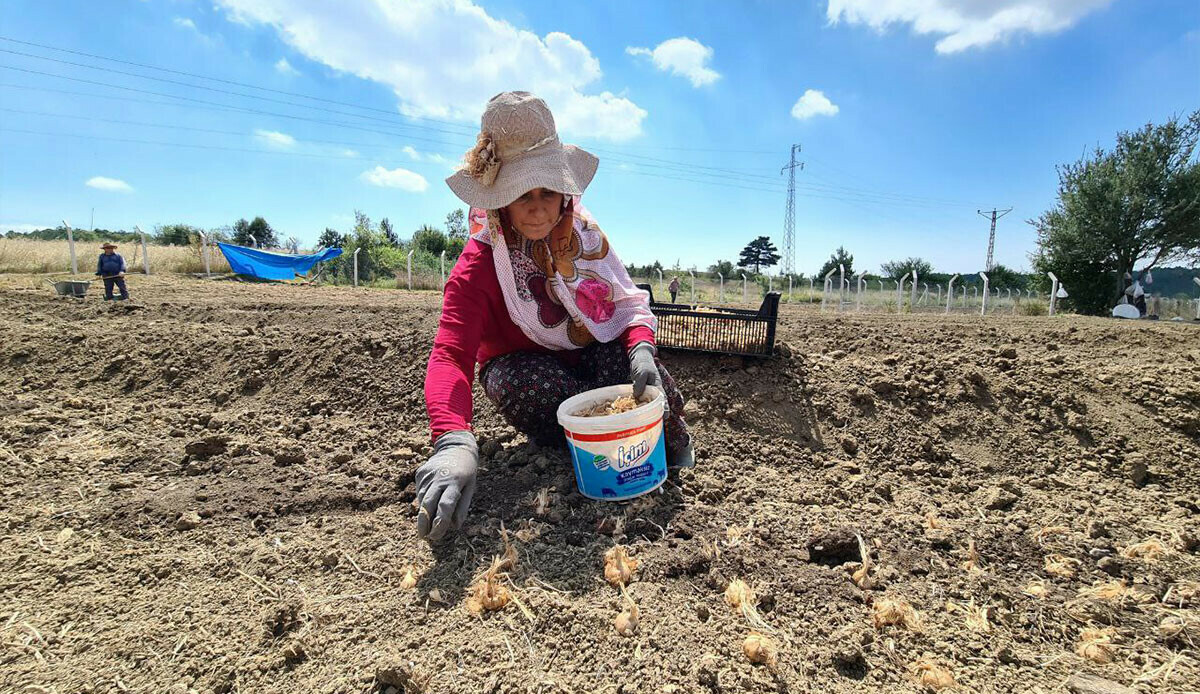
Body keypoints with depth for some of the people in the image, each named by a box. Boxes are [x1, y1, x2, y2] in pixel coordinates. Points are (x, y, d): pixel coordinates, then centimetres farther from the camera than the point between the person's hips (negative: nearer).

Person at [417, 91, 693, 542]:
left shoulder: (583, 233, -10)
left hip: (594, 350, 3)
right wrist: (454, 442, -57)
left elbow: (630, 302, -10)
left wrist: (641, 348, -35)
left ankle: (672, 447, -2)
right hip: (523, 364, -2)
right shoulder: (479, 264, -23)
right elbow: (450, 354, -37)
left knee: (636, 365, -31)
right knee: (526, 384, -39)